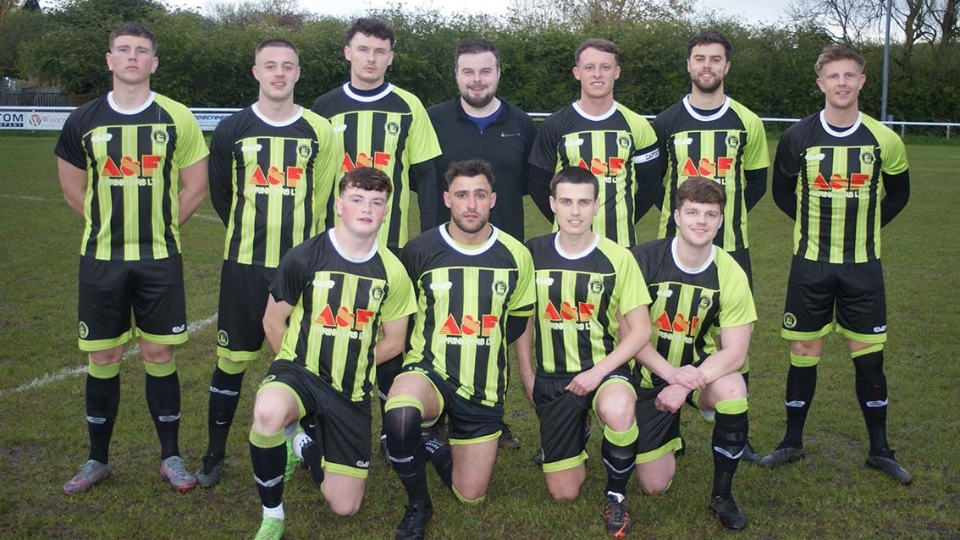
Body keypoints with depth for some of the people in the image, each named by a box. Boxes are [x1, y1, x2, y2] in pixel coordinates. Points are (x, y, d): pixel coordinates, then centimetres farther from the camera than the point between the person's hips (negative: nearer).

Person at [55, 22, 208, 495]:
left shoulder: (176, 118, -1)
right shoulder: (83, 120, 3)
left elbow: (195, 187, 5)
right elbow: (73, 189, 12)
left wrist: (158, 224, 4)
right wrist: (112, 223, 6)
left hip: (160, 260, -1)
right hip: (101, 259, 1)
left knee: (159, 354, 4)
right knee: (102, 358, 7)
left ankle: (170, 456, 18)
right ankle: (98, 460, 22)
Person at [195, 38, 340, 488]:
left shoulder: (320, 132, 2)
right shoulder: (232, 131, 3)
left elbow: (322, 199, 8)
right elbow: (221, 196, 14)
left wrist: (303, 244, 8)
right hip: (244, 266, 0)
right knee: (232, 359, 5)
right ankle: (215, 454, 20)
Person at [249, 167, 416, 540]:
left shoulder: (392, 272, -4)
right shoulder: (304, 257, -10)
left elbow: (393, 342, 6)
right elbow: (273, 321, 0)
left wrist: (351, 365, 3)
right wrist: (301, 367, 2)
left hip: (351, 392, 3)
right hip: (299, 370, -2)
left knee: (345, 507, 5)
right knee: (268, 412, -40)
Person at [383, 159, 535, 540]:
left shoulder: (516, 256, -3)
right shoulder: (419, 250, -7)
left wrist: (483, 350, 6)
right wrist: (424, 352, 3)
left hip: (484, 387, 2)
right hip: (429, 370, -2)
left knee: (471, 497, 5)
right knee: (400, 414, -38)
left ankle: (433, 445, 36)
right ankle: (417, 505, -9)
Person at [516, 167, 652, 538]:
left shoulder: (617, 258, -9)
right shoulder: (533, 253, -3)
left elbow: (640, 329, -9)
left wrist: (598, 372, -18)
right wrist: (527, 374, 3)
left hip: (606, 368, -2)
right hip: (552, 378, 2)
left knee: (618, 410, -40)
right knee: (563, 493, 2)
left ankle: (616, 494, -8)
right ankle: (576, 433, 37)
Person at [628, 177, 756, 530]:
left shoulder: (730, 274, -15)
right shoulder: (645, 259, -18)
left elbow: (735, 351, -16)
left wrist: (687, 385, -30)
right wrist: (672, 373, -28)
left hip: (701, 368, 1)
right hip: (650, 373, 0)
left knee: (733, 389, -36)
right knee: (655, 486, 0)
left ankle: (722, 494, -11)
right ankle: (670, 434, 37)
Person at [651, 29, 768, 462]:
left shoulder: (746, 123, 5)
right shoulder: (667, 122, 3)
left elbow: (756, 183, 13)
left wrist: (726, 215, 7)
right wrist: (679, 214, 6)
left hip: (731, 248, 1)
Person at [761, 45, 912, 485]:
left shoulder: (883, 140, -2)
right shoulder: (798, 138, -3)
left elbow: (897, 194, 13)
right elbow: (782, 192, 10)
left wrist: (864, 227, 5)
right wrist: (816, 224, 5)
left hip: (863, 266, 0)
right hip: (810, 264, 0)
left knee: (868, 355, 4)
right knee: (804, 352, 5)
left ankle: (880, 449, 18)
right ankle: (792, 443, 19)